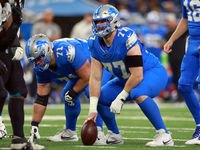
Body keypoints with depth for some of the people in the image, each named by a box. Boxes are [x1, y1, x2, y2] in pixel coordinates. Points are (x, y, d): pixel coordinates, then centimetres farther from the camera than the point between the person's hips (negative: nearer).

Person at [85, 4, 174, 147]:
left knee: (138, 94, -37)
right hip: (127, 79, 8)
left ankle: (164, 136, -31)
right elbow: (95, 78, -7)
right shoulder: (96, 44, -8)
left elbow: (137, 76, -31)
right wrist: (93, 109, -14)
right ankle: (114, 135, 21)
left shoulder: (126, 39, -31)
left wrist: (120, 98, -25)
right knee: (100, 98, 0)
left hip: (153, 72, -8)